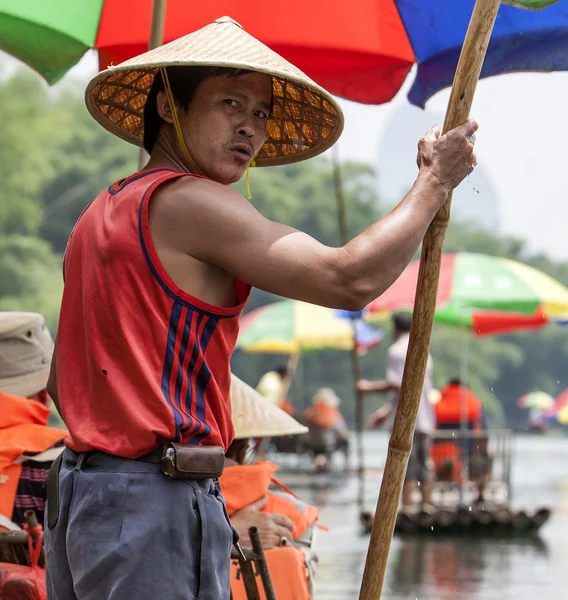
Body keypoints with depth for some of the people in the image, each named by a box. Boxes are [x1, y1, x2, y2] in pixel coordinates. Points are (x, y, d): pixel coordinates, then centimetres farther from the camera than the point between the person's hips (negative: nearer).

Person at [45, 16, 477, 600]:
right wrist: (435, 181, -3)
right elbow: (350, 279, -15)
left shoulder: (98, 216, 19)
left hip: (77, 490, 10)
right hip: (155, 500, -10)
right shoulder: (188, 202, -10)